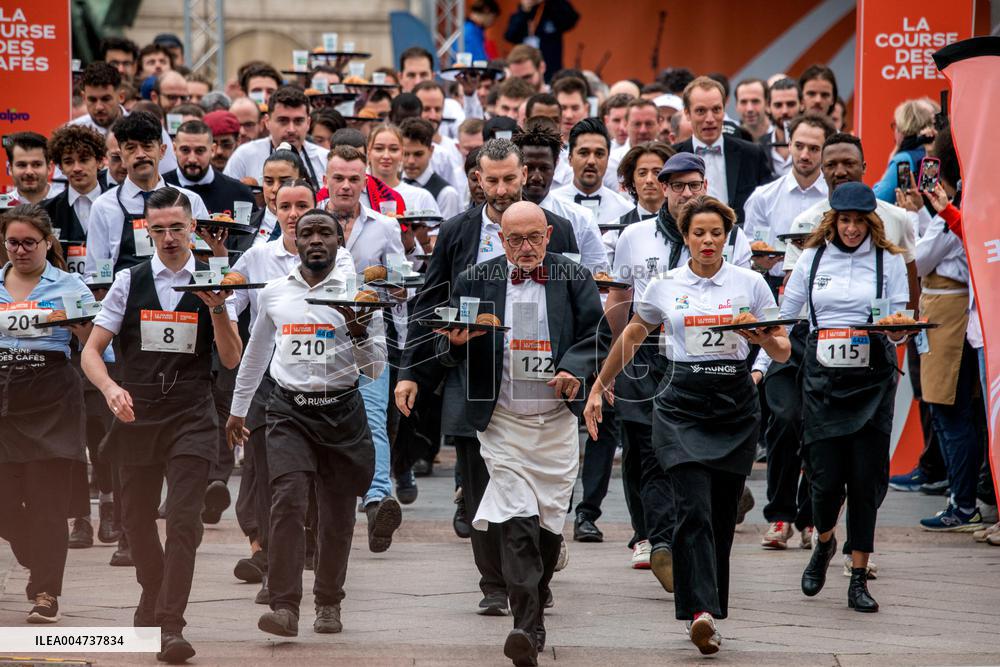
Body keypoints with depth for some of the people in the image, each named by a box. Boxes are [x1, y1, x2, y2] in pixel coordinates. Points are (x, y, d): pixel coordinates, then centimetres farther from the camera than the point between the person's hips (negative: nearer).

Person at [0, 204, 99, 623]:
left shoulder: (68, 286, 4)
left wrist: (79, 324, -17)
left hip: (51, 399, -3)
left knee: (47, 496, -7)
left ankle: (46, 592, -2)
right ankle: (41, 565, 28)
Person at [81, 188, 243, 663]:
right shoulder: (130, 282, 3)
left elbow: (231, 359, -2)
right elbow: (91, 350, 2)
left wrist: (217, 308, -17)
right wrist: (110, 388, -19)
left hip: (191, 418, -2)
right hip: (136, 414, 2)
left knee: (184, 519, -14)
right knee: (136, 518, 13)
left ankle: (169, 627, -19)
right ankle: (154, 601, 39)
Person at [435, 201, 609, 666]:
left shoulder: (574, 279, 4)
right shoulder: (476, 281, 5)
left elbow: (598, 334, 2)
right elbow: (448, 351, 9)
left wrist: (575, 369, -17)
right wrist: (456, 341, -15)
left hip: (556, 422, 2)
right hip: (502, 422, -2)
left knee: (549, 522, 9)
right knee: (515, 522, -14)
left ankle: (534, 605, 28)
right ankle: (528, 627, -19)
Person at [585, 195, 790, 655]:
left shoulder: (750, 284, 4)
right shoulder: (664, 286, 5)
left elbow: (782, 351, 6)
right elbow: (632, 336, 21)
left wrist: (764, 338, -16)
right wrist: (599, 387, 25)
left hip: (735, 404, 1)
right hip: (681, 403, -1)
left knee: (722, 513, 4)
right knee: (693, 508, -16)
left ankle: (707, 609, 16)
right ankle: (701, 612, -26)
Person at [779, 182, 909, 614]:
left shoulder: (889, 260, 5)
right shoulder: (813, 257, 8)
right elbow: (785, 314, 14)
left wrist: (896, 330, -19)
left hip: (872, 377, -1)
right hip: (822, 373, 1)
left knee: (866, 477, -5)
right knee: (826, 475, -5)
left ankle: (858, 580, 2)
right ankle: (824, 542, 28)